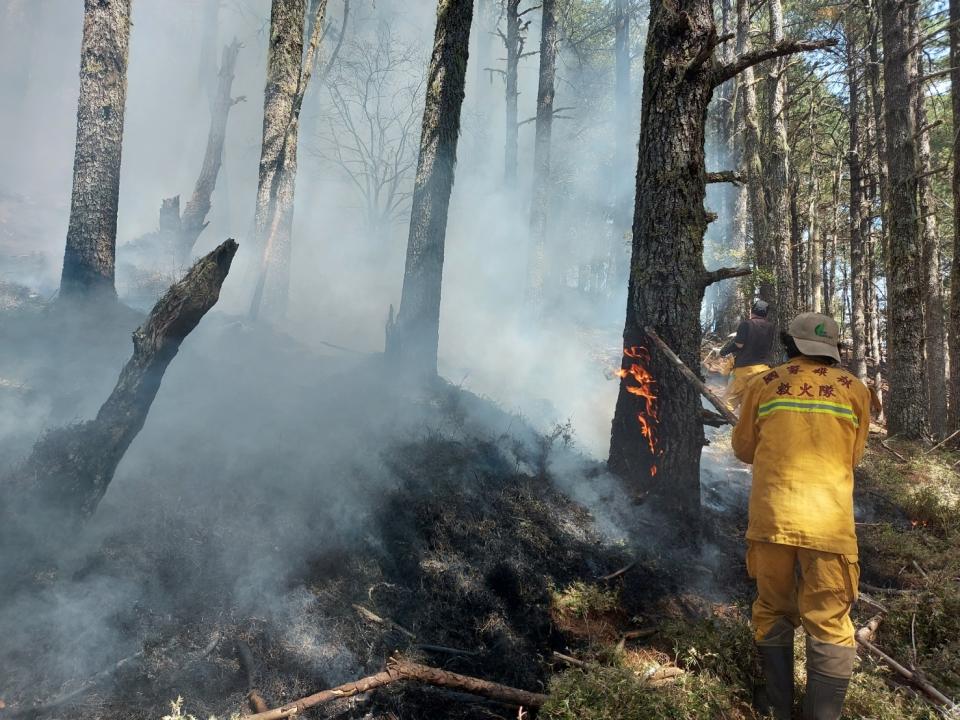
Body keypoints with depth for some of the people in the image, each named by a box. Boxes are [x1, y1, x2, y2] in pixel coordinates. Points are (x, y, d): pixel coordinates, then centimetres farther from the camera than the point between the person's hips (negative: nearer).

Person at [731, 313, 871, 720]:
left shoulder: (763, 384, 6)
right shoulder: (855, 390, 7)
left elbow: (743, 449, 15)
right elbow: (852, 458, 17)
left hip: (771, 517, 1)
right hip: (830, 522, -1)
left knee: (772, 612, 17)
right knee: (830, 626, 8)